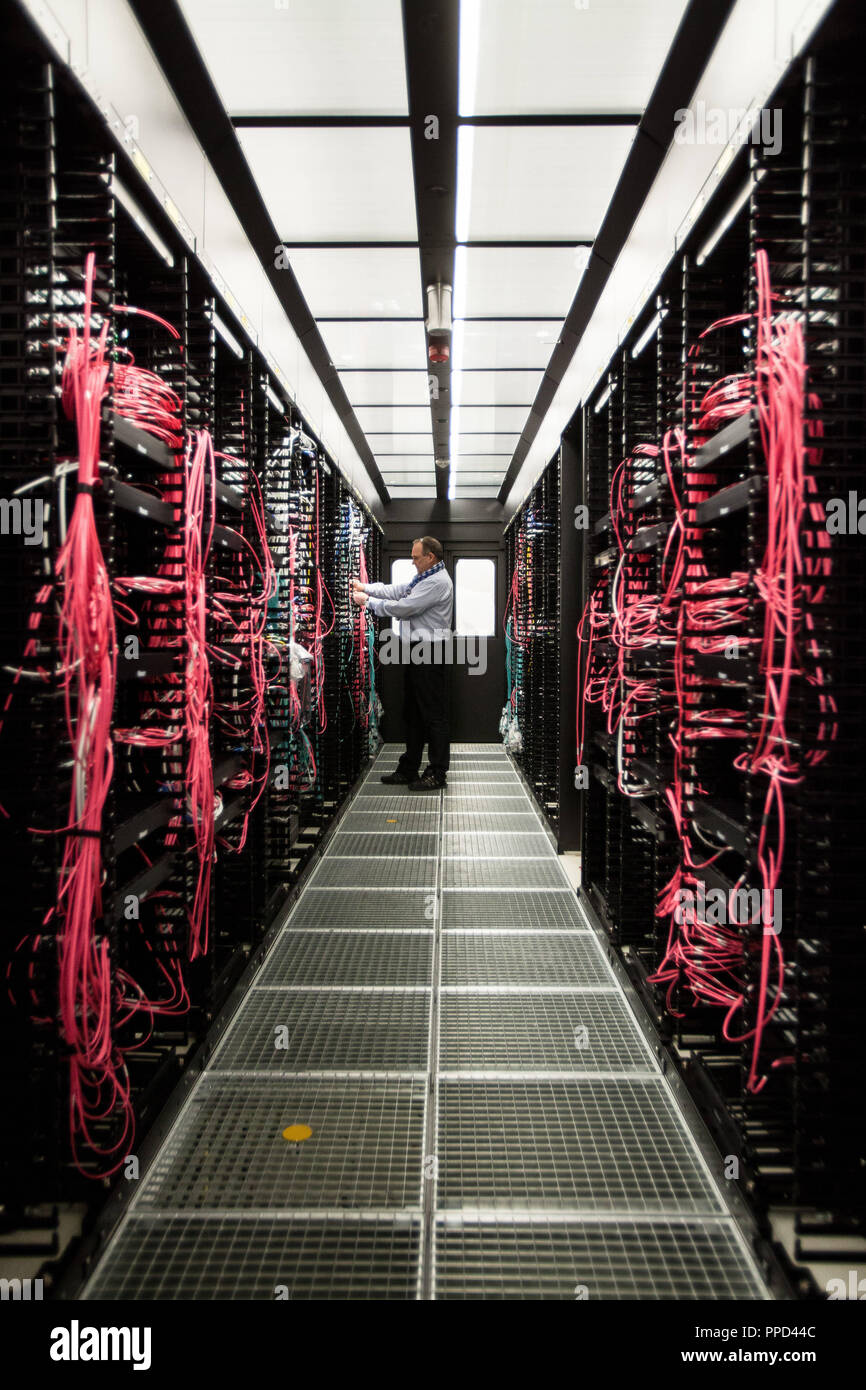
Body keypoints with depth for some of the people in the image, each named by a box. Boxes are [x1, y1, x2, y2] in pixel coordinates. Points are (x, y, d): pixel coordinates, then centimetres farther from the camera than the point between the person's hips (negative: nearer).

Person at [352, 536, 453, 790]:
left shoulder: (437, 582, -15)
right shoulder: (425, 579, 18)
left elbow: (403, 608, -18)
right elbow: (397, 590, 16)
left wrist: (368, 601, -8)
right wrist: (365, 587, 5)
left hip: (429, 653, -11)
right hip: (417, 652, 11)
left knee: (433, 713, -5)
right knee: (412, 712, 14)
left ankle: (437, 773, 0)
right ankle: (409, 769, 21)